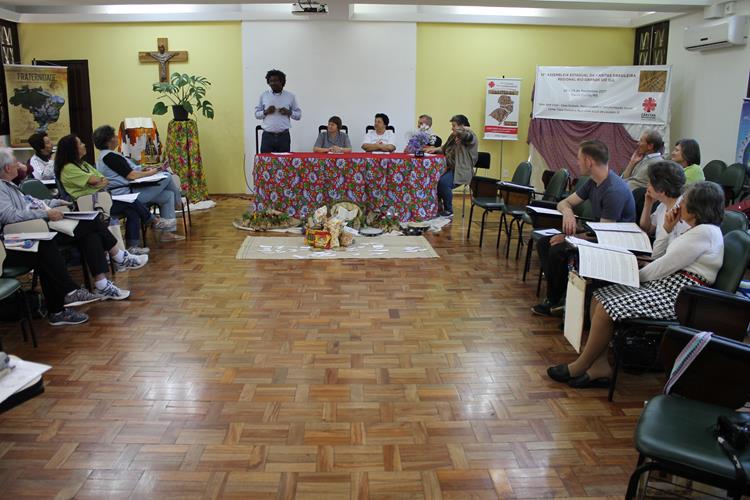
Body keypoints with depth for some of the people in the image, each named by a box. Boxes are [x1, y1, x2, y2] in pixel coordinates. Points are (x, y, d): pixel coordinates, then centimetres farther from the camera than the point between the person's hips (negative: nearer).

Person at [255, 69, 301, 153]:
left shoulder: (290, 96, 6)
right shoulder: (263, 96, 8)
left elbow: (299, 114, 8)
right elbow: (257, 114, 11)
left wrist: (289, 112, -10)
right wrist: (265, 112, -9)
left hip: (284, 136, 0)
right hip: (267, 136, 0)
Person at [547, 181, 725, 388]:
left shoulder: (706, 232, -14)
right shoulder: (695, 229, 19)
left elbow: (664, 266, -16)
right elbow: (658, 255, 20)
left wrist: (636, 276, -1)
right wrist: (667, 229, 9)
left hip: (676, 295, -11)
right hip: (663, 285, 11)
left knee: (607, 308, -21)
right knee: (599, 298, -2)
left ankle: (580, 367, -5)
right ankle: (601, 366, -7)